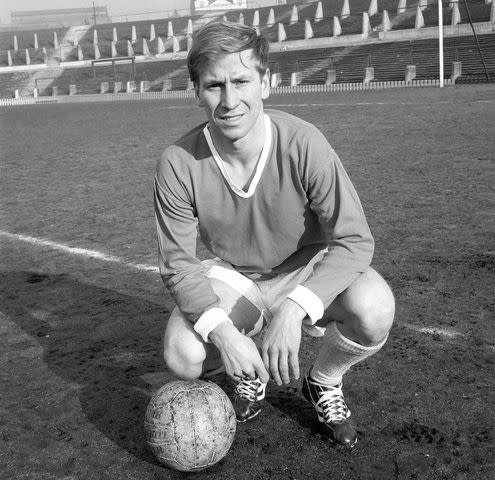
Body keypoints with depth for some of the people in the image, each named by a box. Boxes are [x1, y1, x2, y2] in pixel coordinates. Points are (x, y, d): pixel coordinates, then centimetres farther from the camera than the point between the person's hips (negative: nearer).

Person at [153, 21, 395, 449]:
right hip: (232, 277, 1)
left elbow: (353, 240, -24)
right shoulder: (178, 164, -22)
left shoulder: (302, 143, -26)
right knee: (183, 357, -25)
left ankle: (323, 381, 4)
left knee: (373, 309, -31)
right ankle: (251, 366, 12)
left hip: (306, 269, -1)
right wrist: (222, 332, -32)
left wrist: (292, 309, -39)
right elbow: (179, 265, -15)